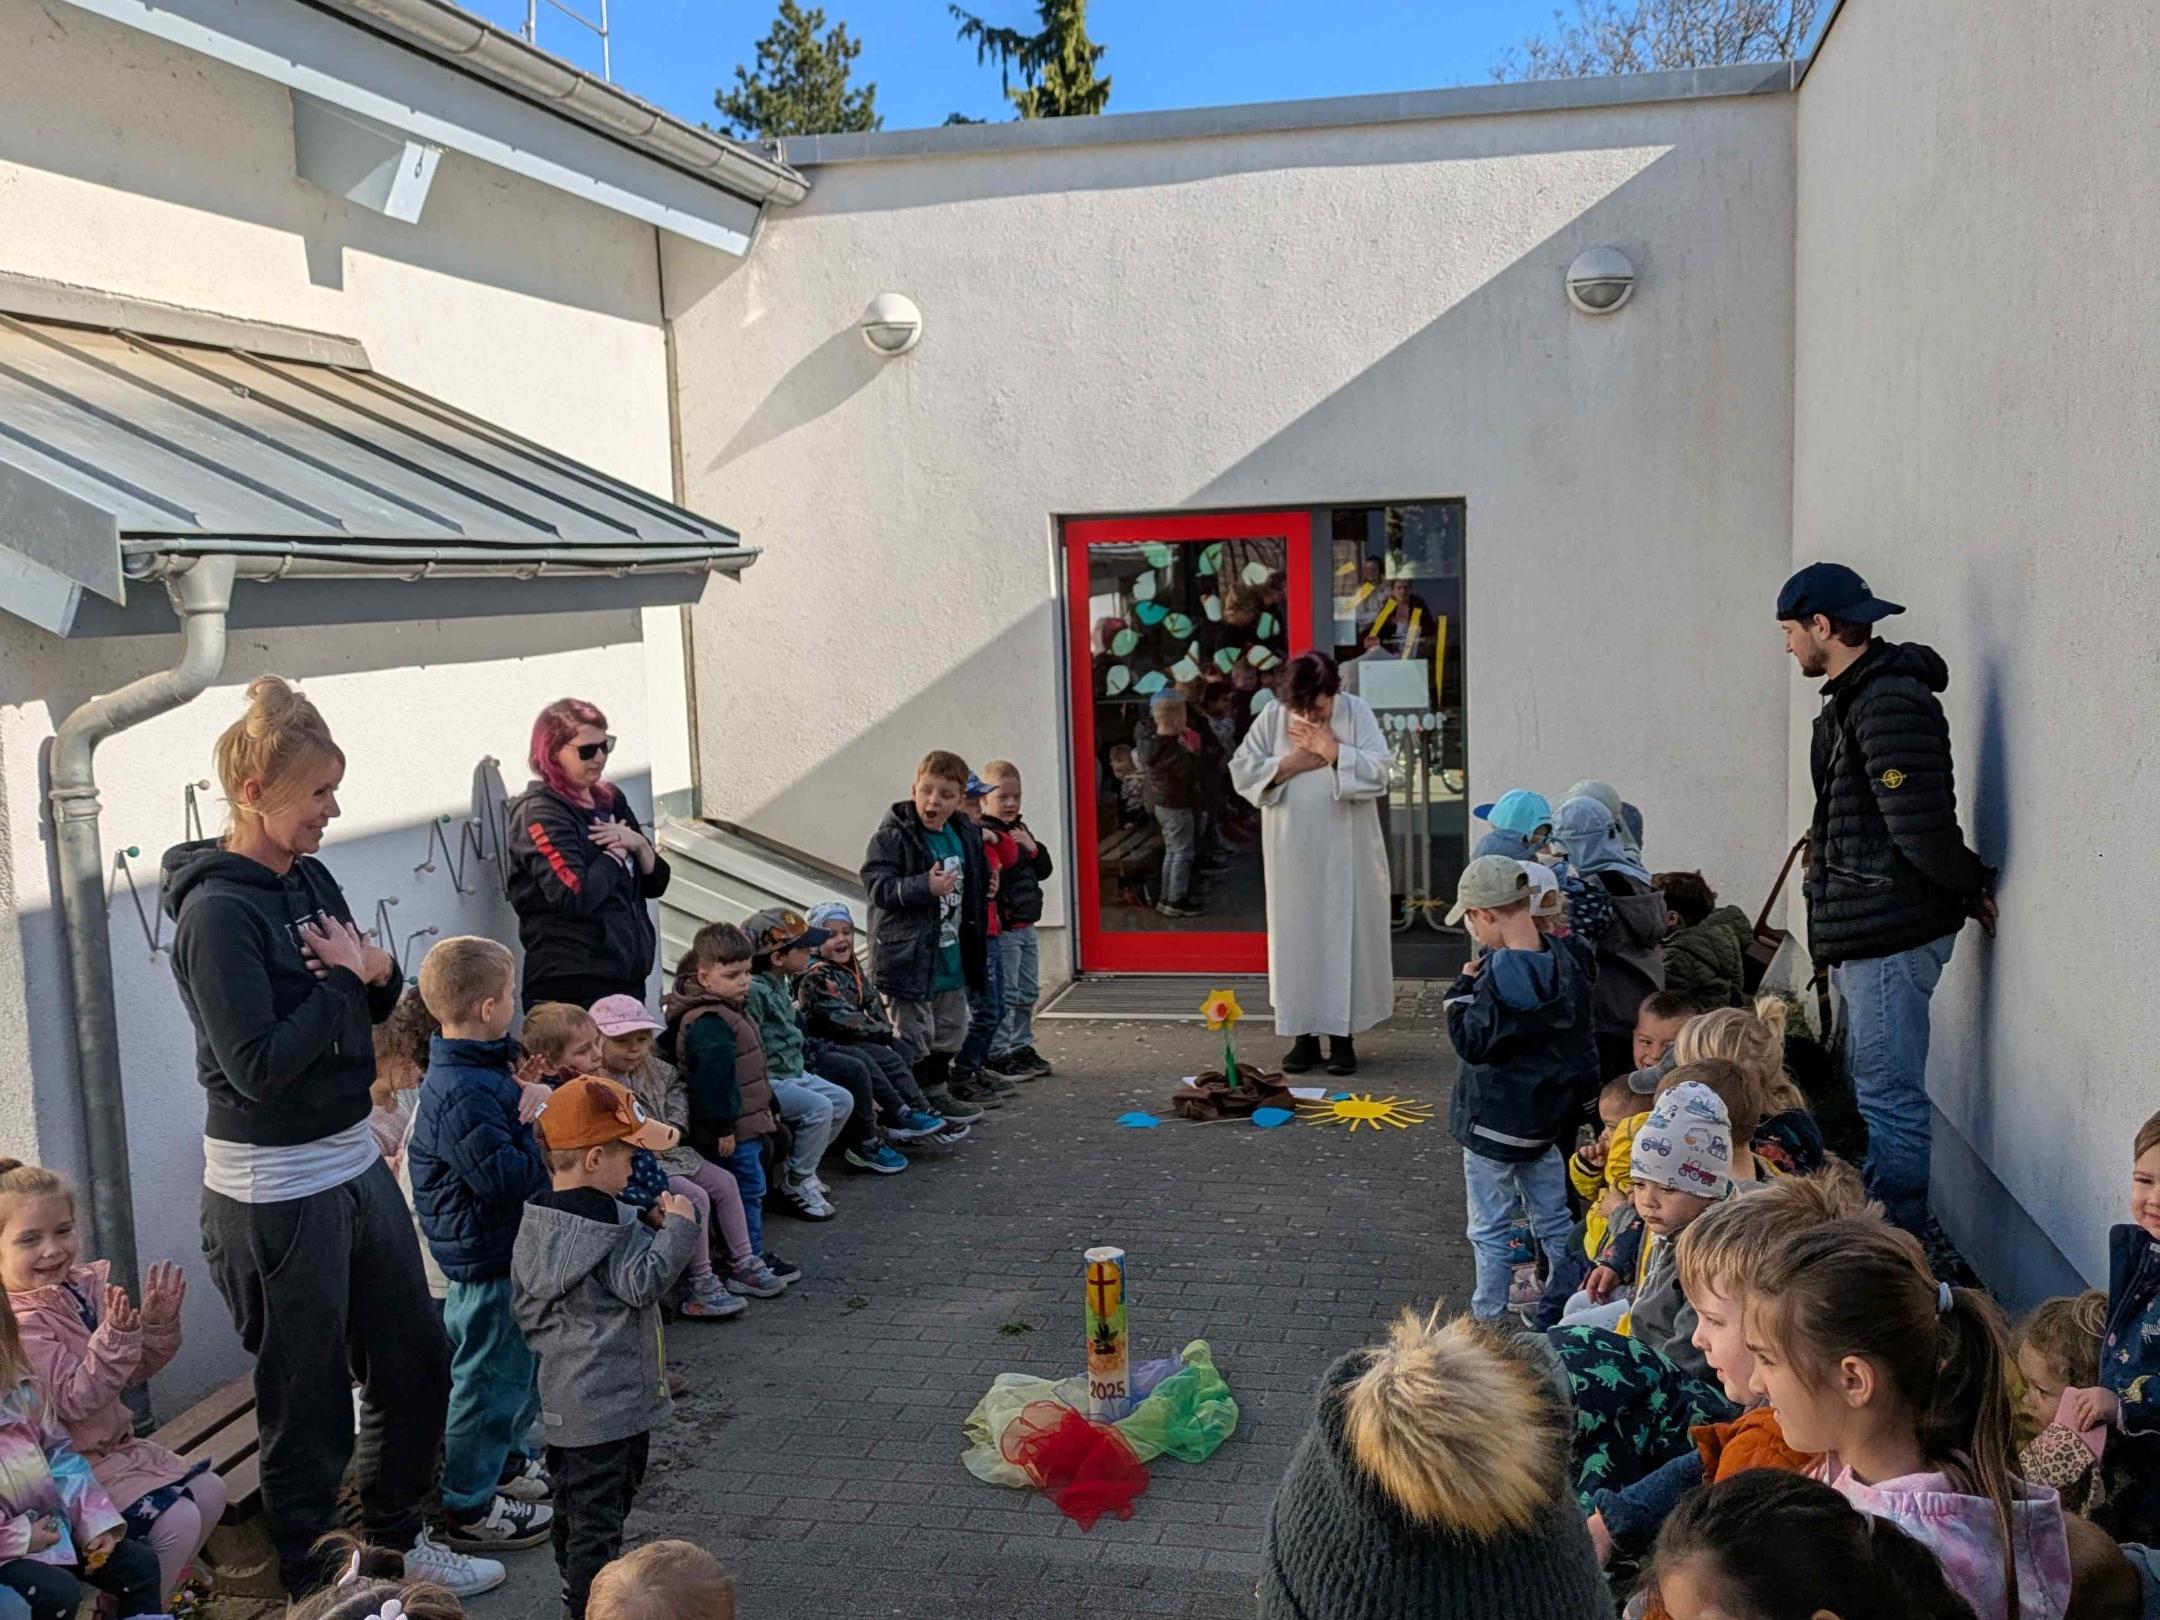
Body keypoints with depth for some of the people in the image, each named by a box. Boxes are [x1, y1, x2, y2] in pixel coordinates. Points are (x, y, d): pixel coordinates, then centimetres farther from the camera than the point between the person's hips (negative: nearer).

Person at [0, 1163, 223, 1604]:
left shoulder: (85, 1285, 1)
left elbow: (134, 1373, 8)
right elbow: (73, 1399, -27)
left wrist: (159, 1324, -10)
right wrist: (117, 1335, -38)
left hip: (113, 1443, 9)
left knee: (210, 1492, 7)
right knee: (176, 1519, -18)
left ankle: (162, 1586, 25)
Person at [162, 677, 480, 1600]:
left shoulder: (310, 880, 4)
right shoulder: (218, 912, -20)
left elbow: (373, 1008, 15)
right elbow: (259, 1064, -25)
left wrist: (377, 971, -7)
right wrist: (343, 978, -16)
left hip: (355, 1161, 8)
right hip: (278, 1193, -8)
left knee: (416, 1361, 20)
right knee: (309, 1407, 8)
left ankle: (396, 1537, 40)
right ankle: (310, 1584, 29)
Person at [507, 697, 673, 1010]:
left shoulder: (610, 800, 13)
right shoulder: (539, 813, -9)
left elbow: (656, 884, 16)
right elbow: (575, 896, -22)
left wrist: (639, 845, -4)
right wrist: (616, 855, -6)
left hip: (628, 975, 7)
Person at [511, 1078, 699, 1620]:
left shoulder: (537, 1221, 7)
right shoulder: (607, 1225, -19)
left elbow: (527, 1306, 13)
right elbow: (644, 1283, -23)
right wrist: (675, 1229, -17)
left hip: (562, 1398, 9)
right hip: (610, 1399, -9)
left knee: (574, 1500, 21)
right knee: (599, 1510, -4)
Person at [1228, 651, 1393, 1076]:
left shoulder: (1356, 712, -5)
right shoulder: (1272, 717, -2)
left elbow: (1379, 772, -11)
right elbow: (1241, 770, -3)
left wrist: (1332, 751, -18)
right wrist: (1291, 763, -13)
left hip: (1344, 853, -1)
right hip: (1293, 853, 1)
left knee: (1345, 936, 2)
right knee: (1297, 936, 5)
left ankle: (1343, 1036, 11)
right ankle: (1305, 1036, 15)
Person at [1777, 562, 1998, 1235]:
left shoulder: (1890, 701, -18)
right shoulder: (1856, 697, 17)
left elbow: (1919, 823, -23)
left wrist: (1970, 886, -9)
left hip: (1890, 933, -11)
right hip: (1864, 932, 11)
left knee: (1889, 1101, -6)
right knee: (1869, 1092, 18)